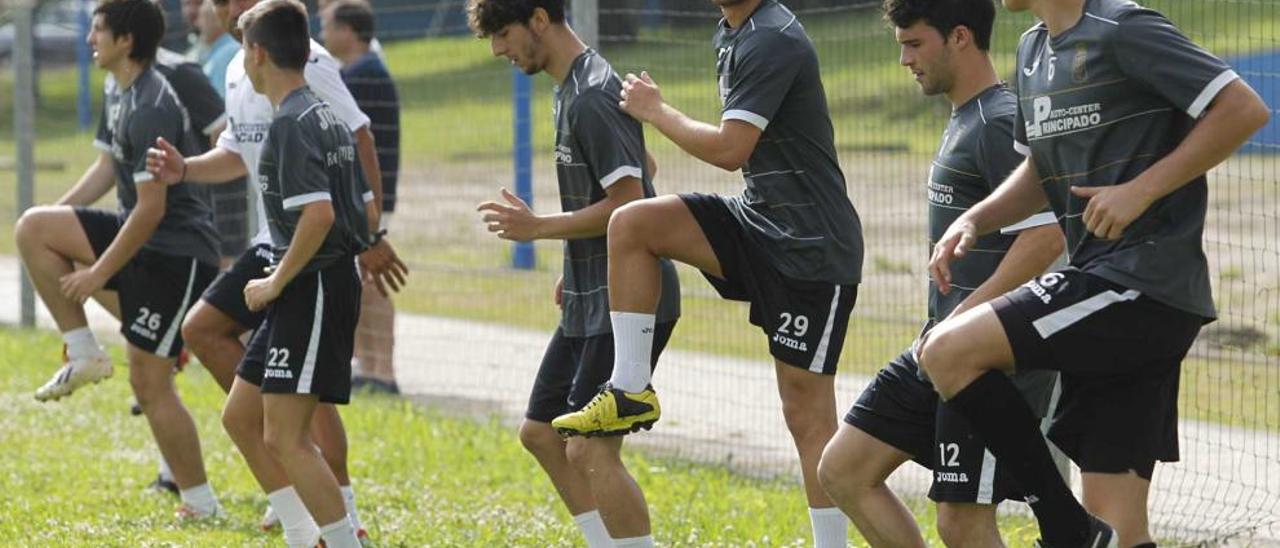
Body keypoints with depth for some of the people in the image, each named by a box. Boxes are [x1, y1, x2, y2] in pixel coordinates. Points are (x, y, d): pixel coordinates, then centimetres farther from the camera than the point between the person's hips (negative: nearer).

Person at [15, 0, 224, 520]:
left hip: (177, 253, -9)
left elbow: (151, 208, -24)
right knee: (33, 228, -4)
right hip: (138, 237, 9)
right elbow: (108, 165, 23)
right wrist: (57, 217, 13)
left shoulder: (151, 110, -23)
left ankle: (200, 502, 4)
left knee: (149, 382, -6)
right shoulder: (116, 91, 9)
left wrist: (97, 274, -19)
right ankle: (84, 352, 0)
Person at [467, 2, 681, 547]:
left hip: (625, 301, -11)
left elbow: (628, 202, -24)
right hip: (590, 300, 11)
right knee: (541, 432, 15)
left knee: (592, 450, -14)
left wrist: (538, 227, -18)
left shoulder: (592, 98, -19)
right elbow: (641, 170, 25)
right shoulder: (572, 89, 13)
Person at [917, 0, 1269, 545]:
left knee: (948, 351, -17)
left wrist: (1141, 191, -18)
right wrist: (974, 220, 11)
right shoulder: (1034, 50, 17)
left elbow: (1245, 109, -15)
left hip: (1144, 284, -9)